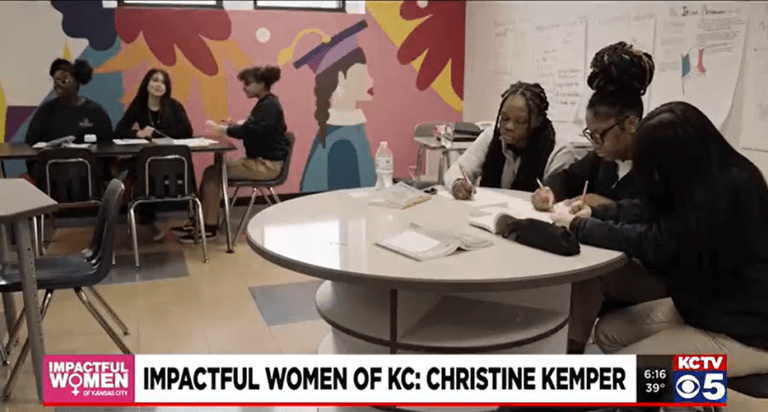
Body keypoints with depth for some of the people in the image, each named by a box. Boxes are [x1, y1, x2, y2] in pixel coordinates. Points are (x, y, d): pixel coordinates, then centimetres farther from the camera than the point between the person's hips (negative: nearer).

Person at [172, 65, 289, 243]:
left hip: (267, 164, -10)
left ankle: (209, 228, -6)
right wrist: (233, 125, 0)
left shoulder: (269, 106, -17)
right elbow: (252, 129, 18)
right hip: (259, 161, 10)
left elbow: (248, 131, -24)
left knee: (214, 173, -13)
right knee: (213, 171, -1)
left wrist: (218, 127, -14)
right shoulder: (265, 104, 14)